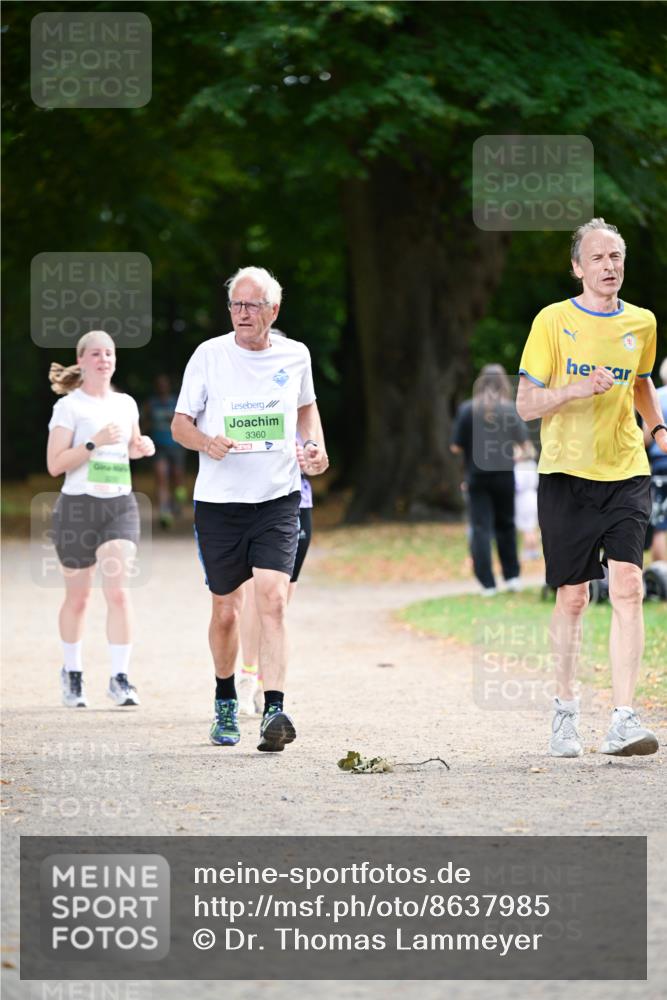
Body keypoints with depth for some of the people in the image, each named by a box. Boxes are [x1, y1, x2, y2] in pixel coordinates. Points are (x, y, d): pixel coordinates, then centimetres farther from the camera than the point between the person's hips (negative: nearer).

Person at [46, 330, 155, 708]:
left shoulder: (126, 404, 11)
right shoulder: (69, 407, -4)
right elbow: (55, 464, -10)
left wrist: (142, 447, 6)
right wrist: (95, 442, -19)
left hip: (121, 505, 3)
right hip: (78, 506, -3)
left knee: (118, 590, -12)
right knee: (78, 596, 7)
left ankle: (120, 677, -11)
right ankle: (72, 672, 26)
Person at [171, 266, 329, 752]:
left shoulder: (295, 356, 4)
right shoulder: (209, 355, -2)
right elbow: (180, 423, 4)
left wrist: (316, 444, 4)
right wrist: (206, 441, -18)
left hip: (278, 499, 0)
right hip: (219, 501, 0)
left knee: (272, 601, -17)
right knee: (226, 611, 8)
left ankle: (274, 711, -23)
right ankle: (226, 700, 34)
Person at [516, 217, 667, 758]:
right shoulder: (553, 321, -2)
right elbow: (526, 404, -3)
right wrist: (577, 389, -20)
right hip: (567, 473, -2)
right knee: (572, 597, 3)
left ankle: (623, 720, -17)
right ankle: (565, 708, 23)